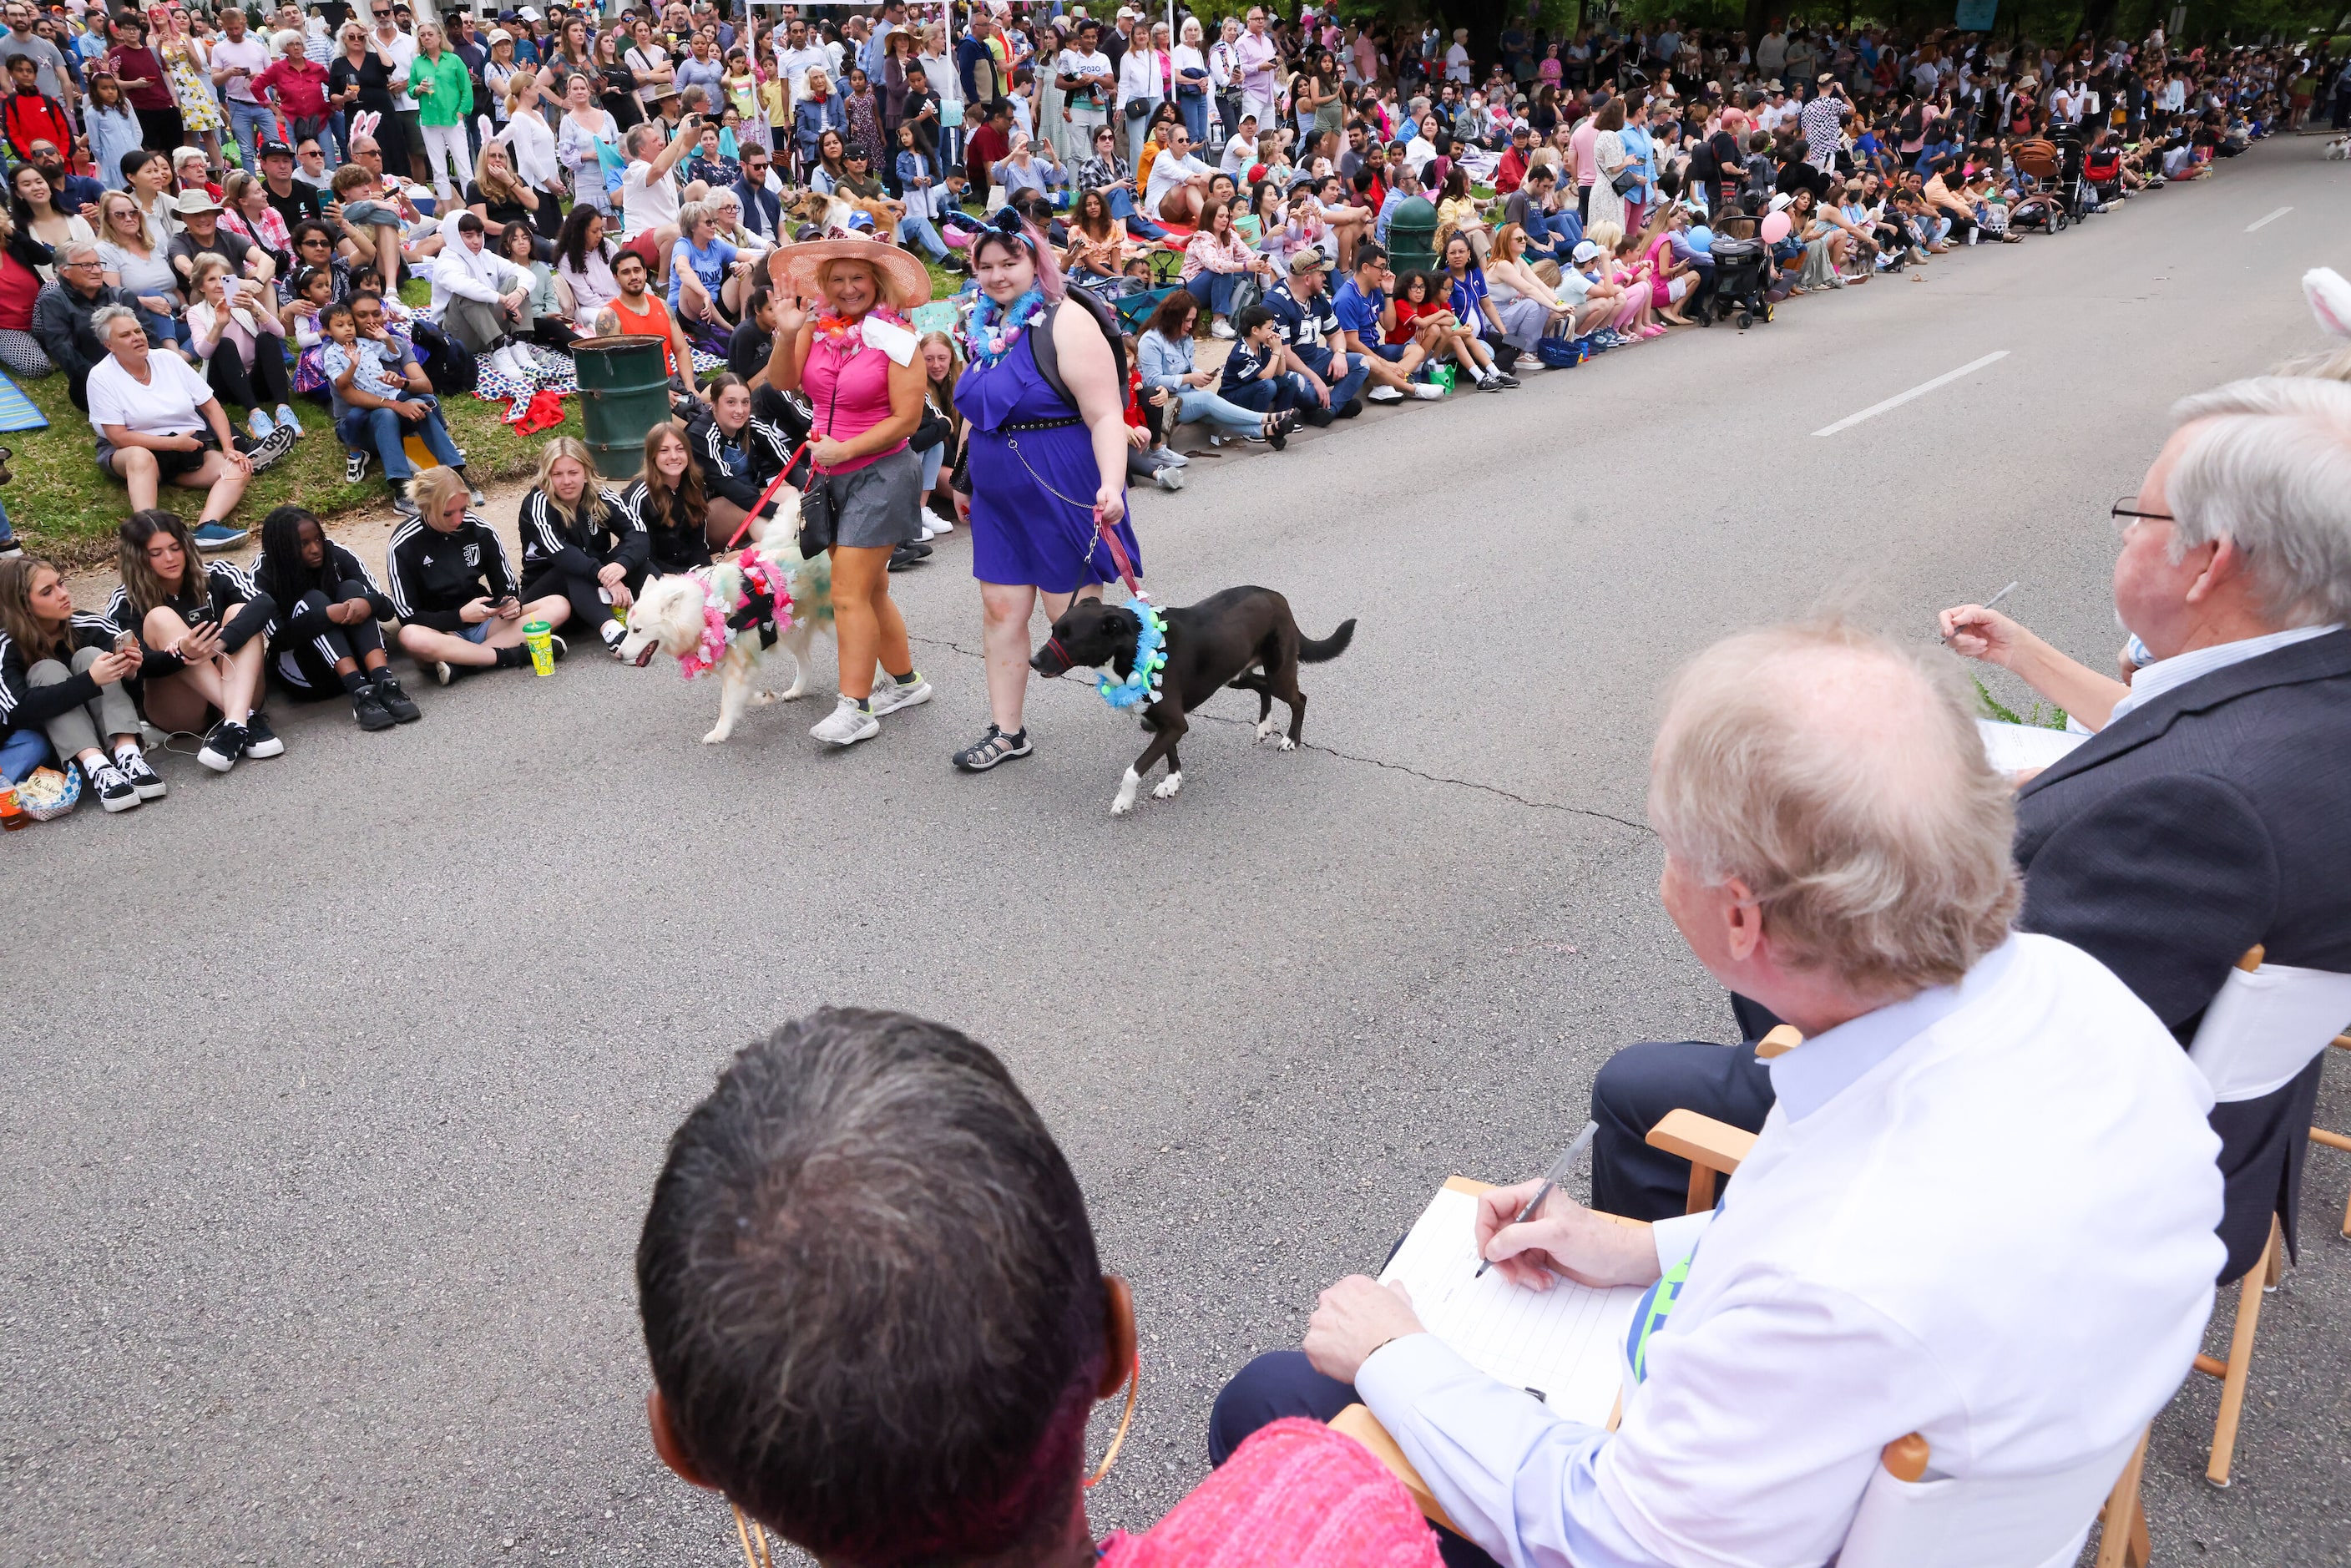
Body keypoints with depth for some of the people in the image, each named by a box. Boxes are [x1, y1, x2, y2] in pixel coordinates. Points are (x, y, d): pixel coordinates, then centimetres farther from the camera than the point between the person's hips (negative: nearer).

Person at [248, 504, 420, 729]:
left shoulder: (338, 555, -8)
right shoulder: (264, 575, -12)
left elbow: (387, 607, -12)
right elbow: (278, 637, -22)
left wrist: (368, 602, -36)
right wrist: (326, 615, -37)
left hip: (355, 658, 2)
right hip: (304, 674, -2)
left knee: (351, 588, -21)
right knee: (313, 600, -25)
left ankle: (384, 683, -42)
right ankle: (360, 693, -46)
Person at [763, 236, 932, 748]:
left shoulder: (896, 338, -11)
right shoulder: (818, 328, 5)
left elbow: (906, 419, -14)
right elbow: (783, 383, 1)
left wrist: (844, 449, -16)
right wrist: (787, 334, -14)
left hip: (880, 472, -7)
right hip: (830, 474, 7)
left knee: (849, 594, -10)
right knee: (869, 589, 14)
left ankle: (855, 709, -5)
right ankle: (905, 681, 29)